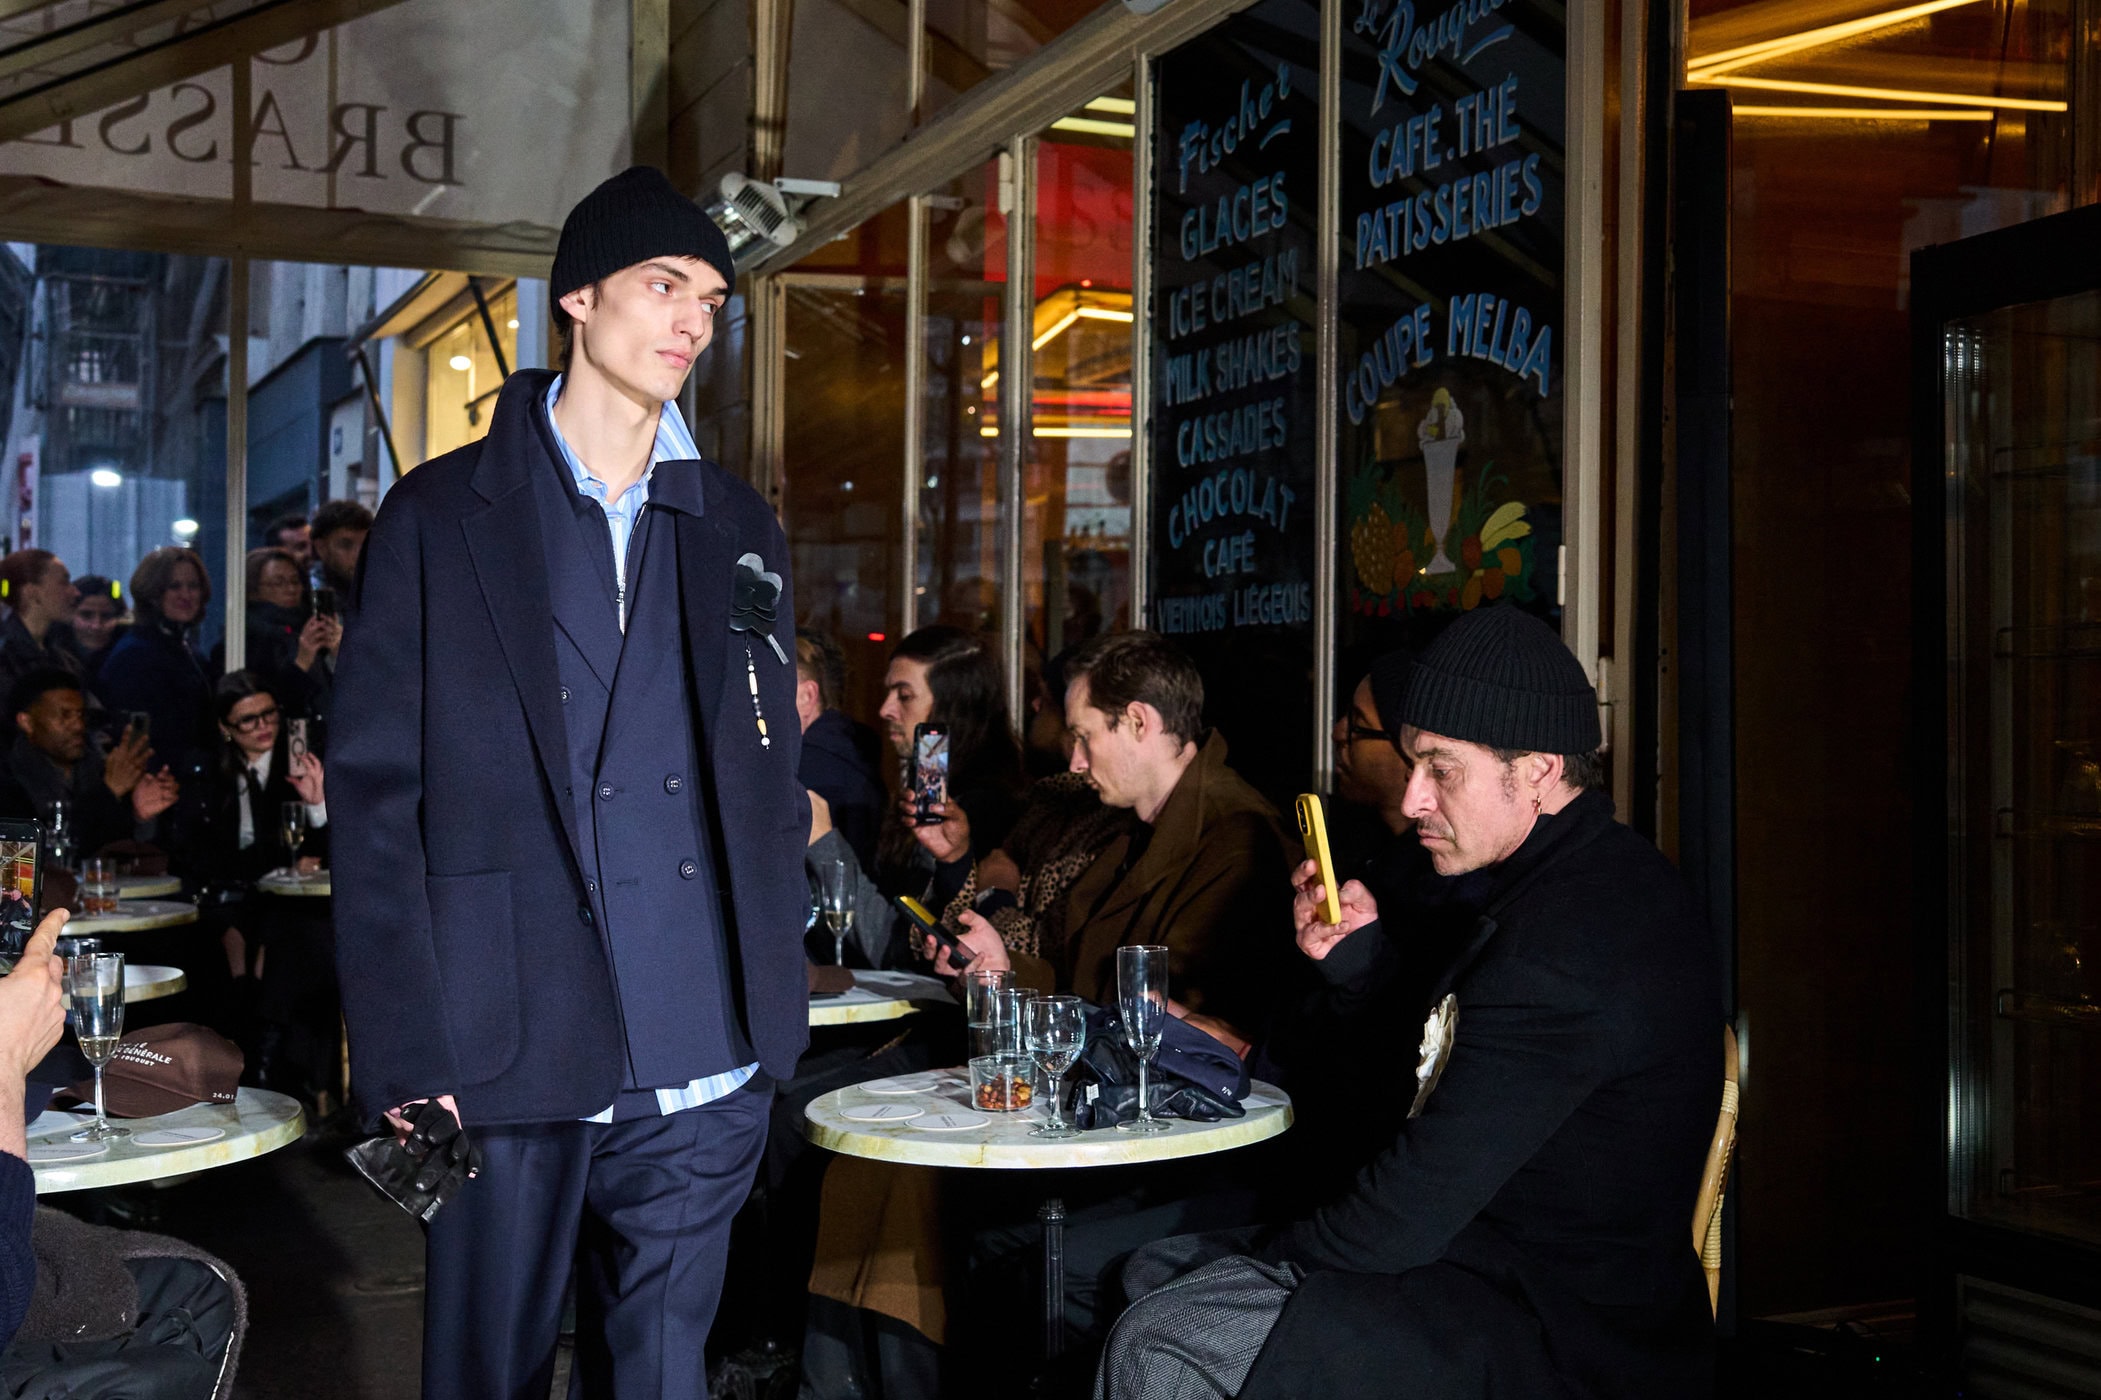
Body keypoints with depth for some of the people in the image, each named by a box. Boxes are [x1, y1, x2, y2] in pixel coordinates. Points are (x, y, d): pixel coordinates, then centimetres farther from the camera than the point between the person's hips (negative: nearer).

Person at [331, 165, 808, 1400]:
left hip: (703, 1079, 3)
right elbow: (374, 795, -3)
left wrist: (774, 1010, 7)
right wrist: (406, 1059, -10)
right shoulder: (441, 518, 1)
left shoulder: (740, 531, 12)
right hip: (509, 1067, -2)